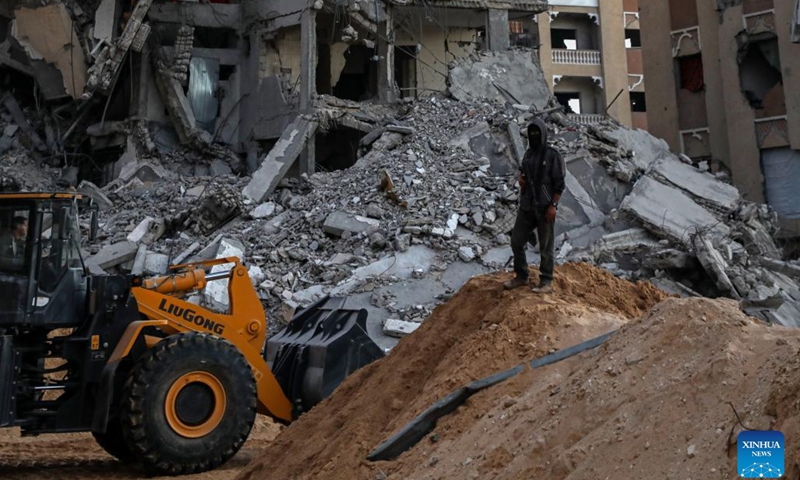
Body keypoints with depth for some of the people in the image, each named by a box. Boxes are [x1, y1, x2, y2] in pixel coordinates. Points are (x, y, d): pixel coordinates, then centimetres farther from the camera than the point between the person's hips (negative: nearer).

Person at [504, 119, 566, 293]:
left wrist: (553, 205, -18)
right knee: (516, 241, 6)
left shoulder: (553, 155, -8)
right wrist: (521, 179, 2)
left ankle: (546, 282, 8)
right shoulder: (528, 154, 11)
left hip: (545, 208, -6)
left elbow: (560, 183, -10)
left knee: (546, 246, 1)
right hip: (526, 207, 7)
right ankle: (521, 276, 21)